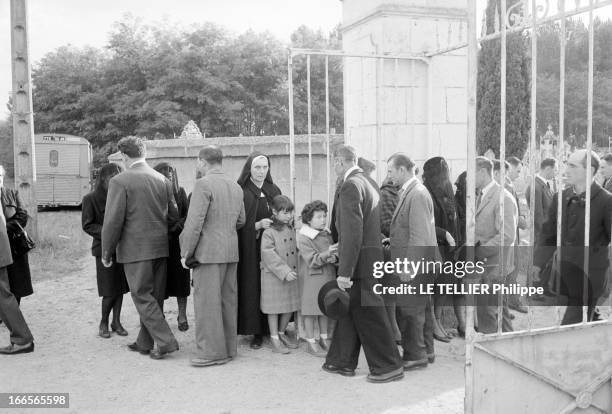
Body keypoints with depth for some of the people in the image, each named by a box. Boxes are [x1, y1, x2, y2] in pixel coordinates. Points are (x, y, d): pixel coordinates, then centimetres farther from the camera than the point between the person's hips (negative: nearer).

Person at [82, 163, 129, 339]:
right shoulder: (90, 199, -4)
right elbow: (87, 225, -4)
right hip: (104, 249, -3)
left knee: (120, 288, 7)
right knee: (110, 291, -3)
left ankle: (116, 321, 21)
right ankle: (103, 322, 19)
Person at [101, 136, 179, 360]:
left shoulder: (120, 181, -10)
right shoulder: (163, 180, 7)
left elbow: (113, 221, -12)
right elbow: (173, 217, 12)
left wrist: (106, 253, -3)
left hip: (136, 249, -6)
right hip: (161, 247, 6)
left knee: (142, 296, 2)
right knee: (154, 297, 13)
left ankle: (165, 341, -3)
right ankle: (145, 343, 25)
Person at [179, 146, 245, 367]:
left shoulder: (203, 184, -12)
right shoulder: (236, 187, 12)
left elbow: (194, 223, -15)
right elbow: (241, 220, 19)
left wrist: (186, 253, -7)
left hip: (209, 252, -8)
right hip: (232, 251, 8)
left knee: (207, 301, -2)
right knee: (228, 300, 12)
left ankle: (211, 351, 2)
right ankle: (229, 348, 20)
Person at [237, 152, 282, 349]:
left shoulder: (274, 191, 12)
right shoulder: (240, 191, -4)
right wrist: (258, 225, -18)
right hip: (250, 248, -4)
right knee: (253, 288, -3)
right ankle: (256, 332, 6)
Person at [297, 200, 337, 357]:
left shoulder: (327, 234, 8)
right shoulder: (304, 238, -13)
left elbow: (333, 255, 16)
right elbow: (312, 260, -19)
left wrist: (333, 257, -7)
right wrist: (326, 254, -33)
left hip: (328, 275, 7)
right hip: (311, 278, -7)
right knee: (311, 310, 1)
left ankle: (324, 339, 27)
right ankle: (311, 342, 11)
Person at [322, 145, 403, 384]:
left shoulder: (351, 185, -16)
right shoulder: (369, 184, 14)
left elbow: (353, 232, -23)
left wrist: (345, 271, -22)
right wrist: (341, 248, 24)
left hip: (360, 263, -10)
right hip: (369, 259, 10)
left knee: (369, 316, 0)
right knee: (349, 313, 17)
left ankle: (389, 367, 10)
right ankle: (343, 362, 27)